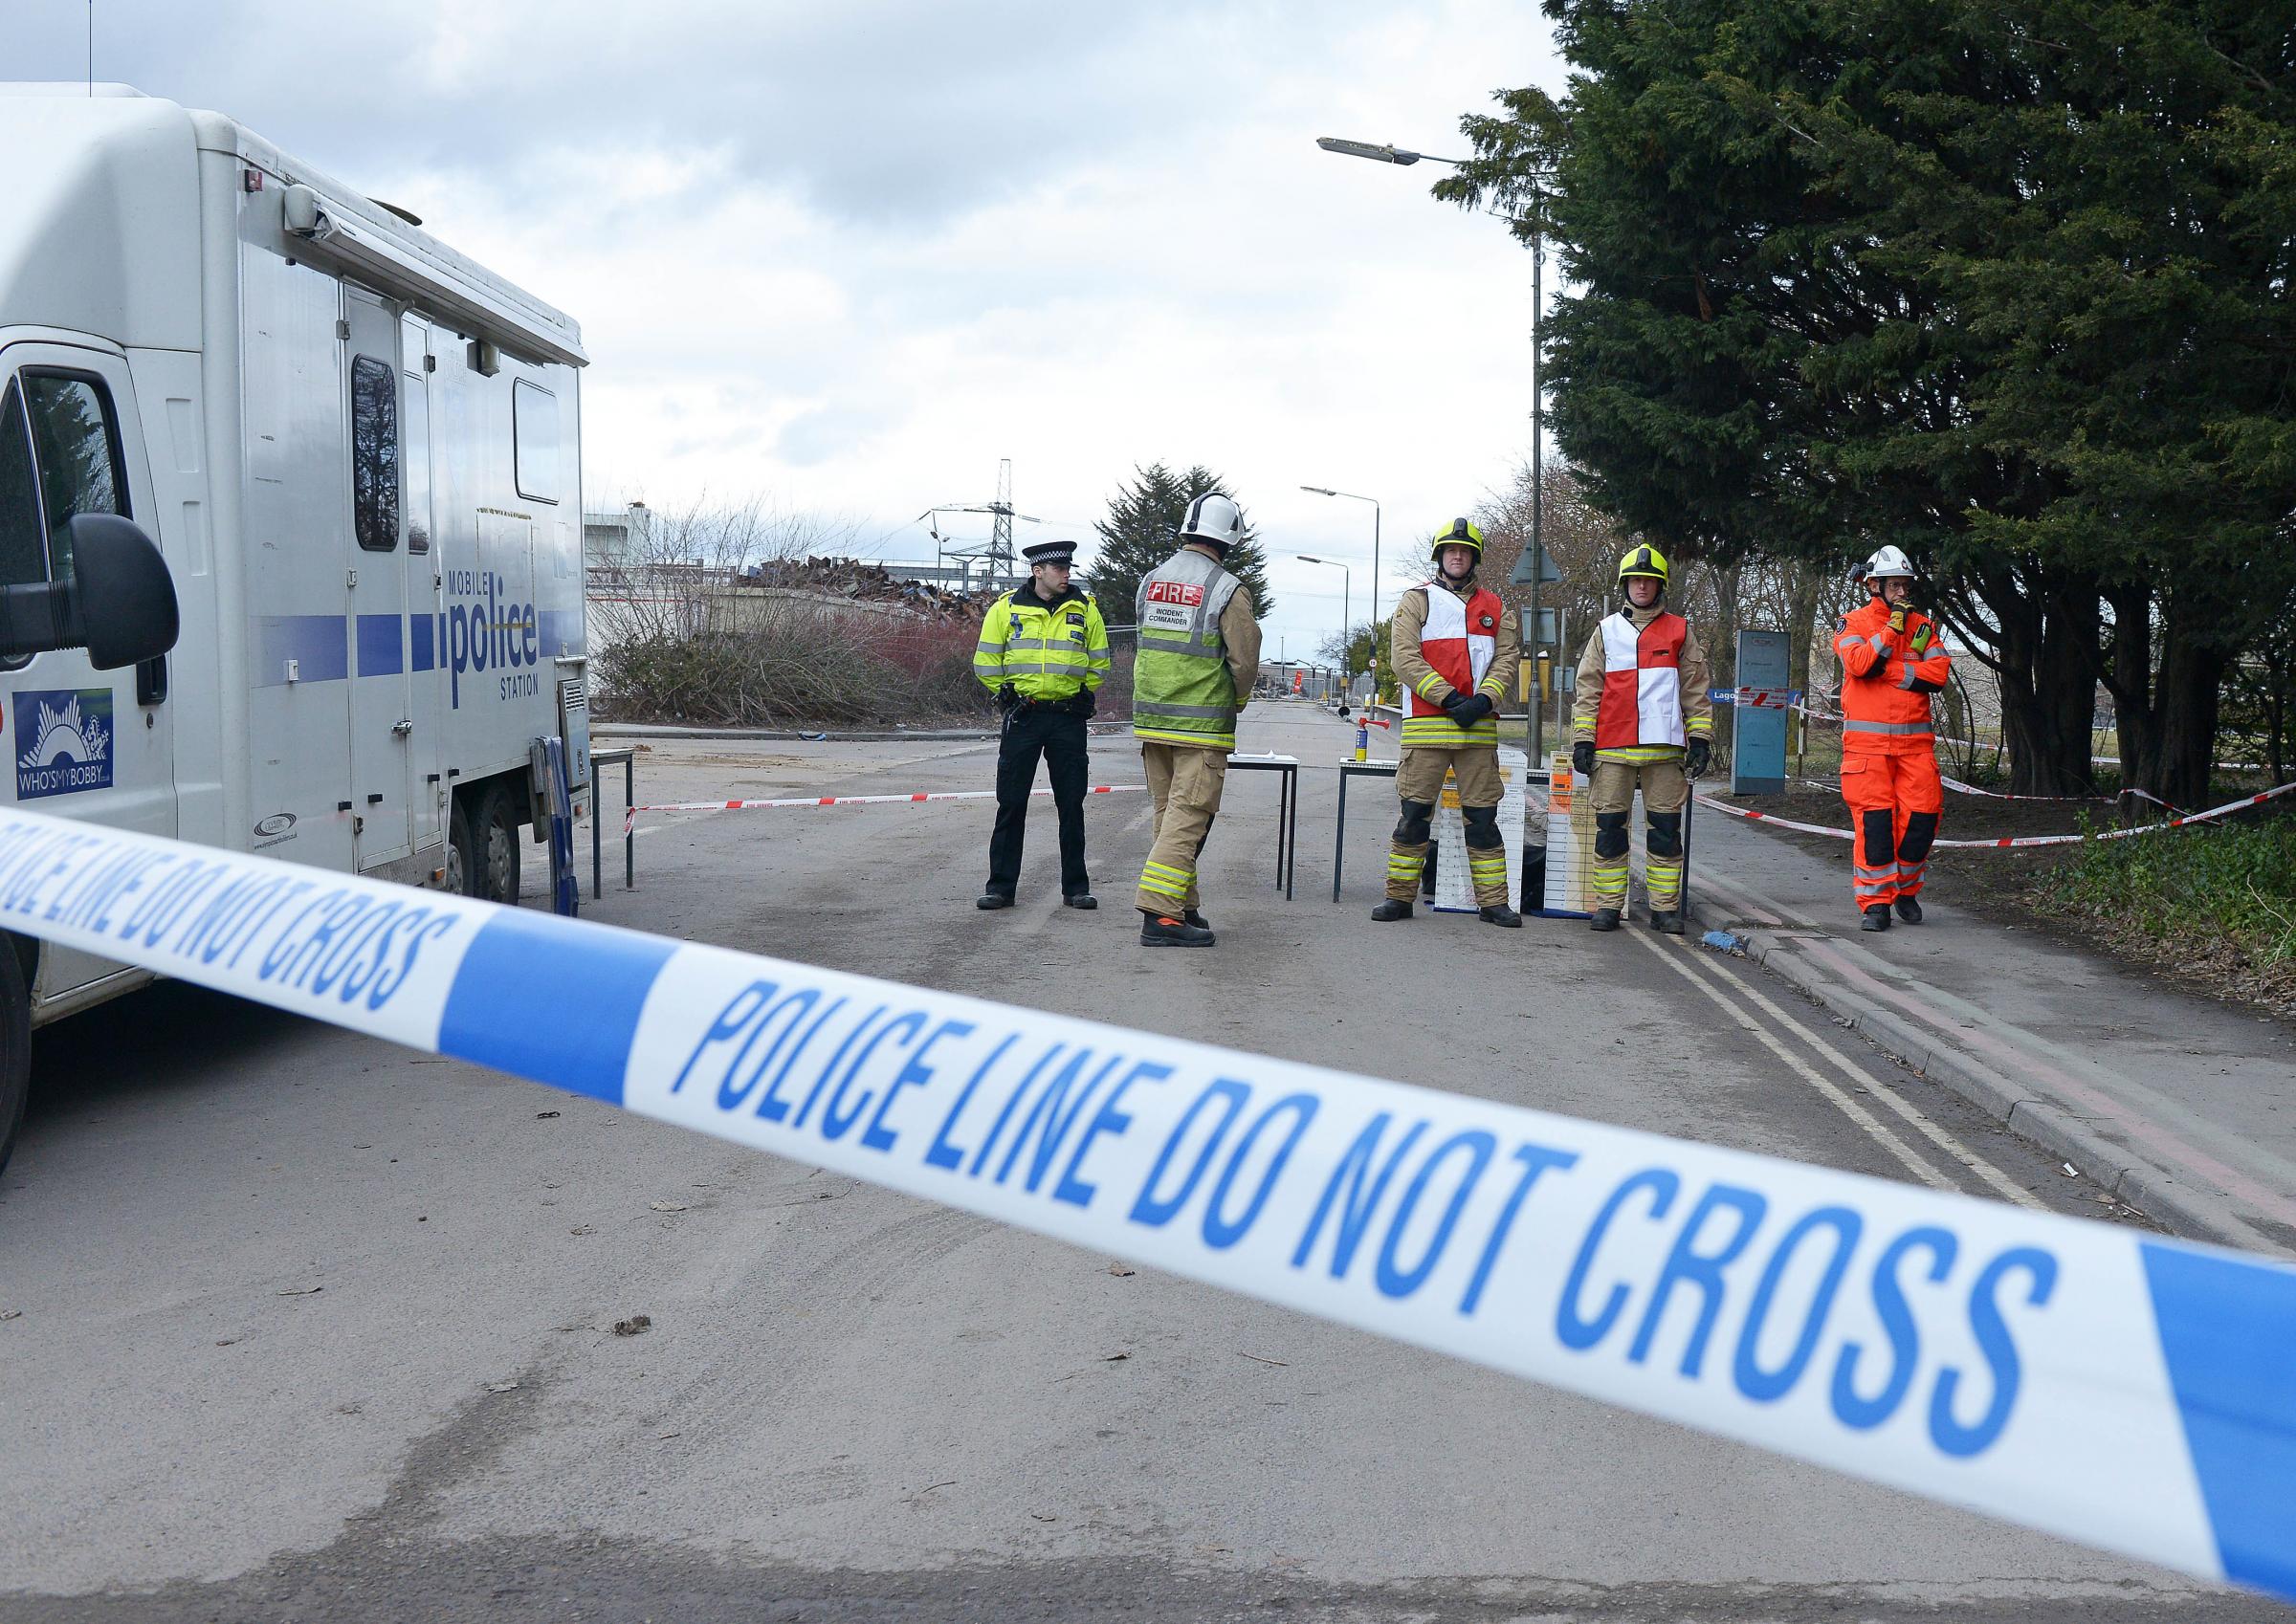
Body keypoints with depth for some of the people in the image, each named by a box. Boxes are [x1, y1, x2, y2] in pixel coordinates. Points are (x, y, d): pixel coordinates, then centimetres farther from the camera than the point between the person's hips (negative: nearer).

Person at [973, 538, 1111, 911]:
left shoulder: (1084, 610, 5)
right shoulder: (1006, 608, 1)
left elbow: (1099, 662, 14)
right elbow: (986, 661, 7)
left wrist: (1082, 695, 8)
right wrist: (1007, 694, 4)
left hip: (1069, 718, 1)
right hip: (1022, 716, -1)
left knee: (1071, 805, 4)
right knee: (1011, 803, 1)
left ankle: (1075, 887, 12)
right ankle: (1001, 886, 8)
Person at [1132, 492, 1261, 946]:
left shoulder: (1149, 581, 6)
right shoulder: (1227, 591, -11)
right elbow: (1246, 662, -8)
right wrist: (1234, 700, 11)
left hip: (1151, 719, 6)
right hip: (1202, 725, -6)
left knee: (1169, 816, 15)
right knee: (1188, 818, -5)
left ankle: (1182, 906, 21)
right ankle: (1160, 914, -13)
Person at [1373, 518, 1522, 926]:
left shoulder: (1495, 608, 15)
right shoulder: (1416, 601, 5)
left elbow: (1507, 658, 7)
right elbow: (1405, 658, -6)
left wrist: (1483, 700, -11)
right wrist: (1449, 699, -14)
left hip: (1480, 725, 2)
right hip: (1426, 725, -2)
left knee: (1482, 816, 5)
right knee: (1414, 813, 0)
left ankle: (1492, 901, 9)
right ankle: (1399, 896, 9)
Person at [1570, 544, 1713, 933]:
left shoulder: (1680, 632, 11)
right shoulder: (1606, 631, 12)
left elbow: (1696, 691, 11)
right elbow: (1588, 690, 10)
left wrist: (1700, 739, 3)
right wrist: (1582, 740, 2)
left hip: (1665, 747, 0)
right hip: (1612, 747, 1)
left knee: (1665, 828, 1)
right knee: (1610, 826, 1)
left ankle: (1665, 908, 6)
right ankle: (1608, 905, 7)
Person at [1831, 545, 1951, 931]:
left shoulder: (1922, 626, 14)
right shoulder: (1853, 623, 4)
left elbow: (1939, 673, -1)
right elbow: (1858, 664, -15)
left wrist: (1890, 671, -10)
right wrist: (1891, 629, -16)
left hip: (1915, 739, 3)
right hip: (1867, 739, -3)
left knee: (1922, 815, -2)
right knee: (1873, 819, -8)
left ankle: (1906, 889, 19)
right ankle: (1875, 902, -1)